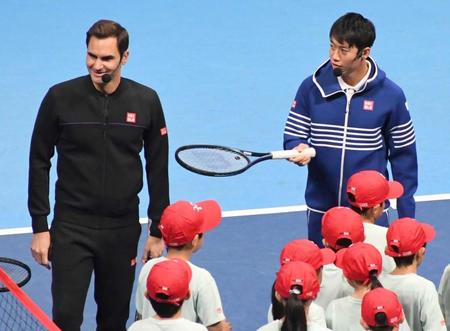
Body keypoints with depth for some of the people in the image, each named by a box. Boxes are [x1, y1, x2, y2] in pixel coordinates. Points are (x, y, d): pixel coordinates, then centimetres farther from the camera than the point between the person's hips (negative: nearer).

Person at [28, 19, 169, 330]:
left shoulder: (146, 101, -2)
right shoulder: (60, 97, -6)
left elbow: (158, 168, 6)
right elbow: (39, 162, 0)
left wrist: (158, 230, 5)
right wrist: (39, 226, -3)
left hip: (123, 229, 2)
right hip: (71, 228, -2)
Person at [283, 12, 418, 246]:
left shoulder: (390, 95, -7)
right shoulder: (312, 88, -4)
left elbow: (403, 156, 0)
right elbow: (293, 134, 4)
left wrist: (406, 215, 1)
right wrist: (298, 149, -21)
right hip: (321, 211, 2)